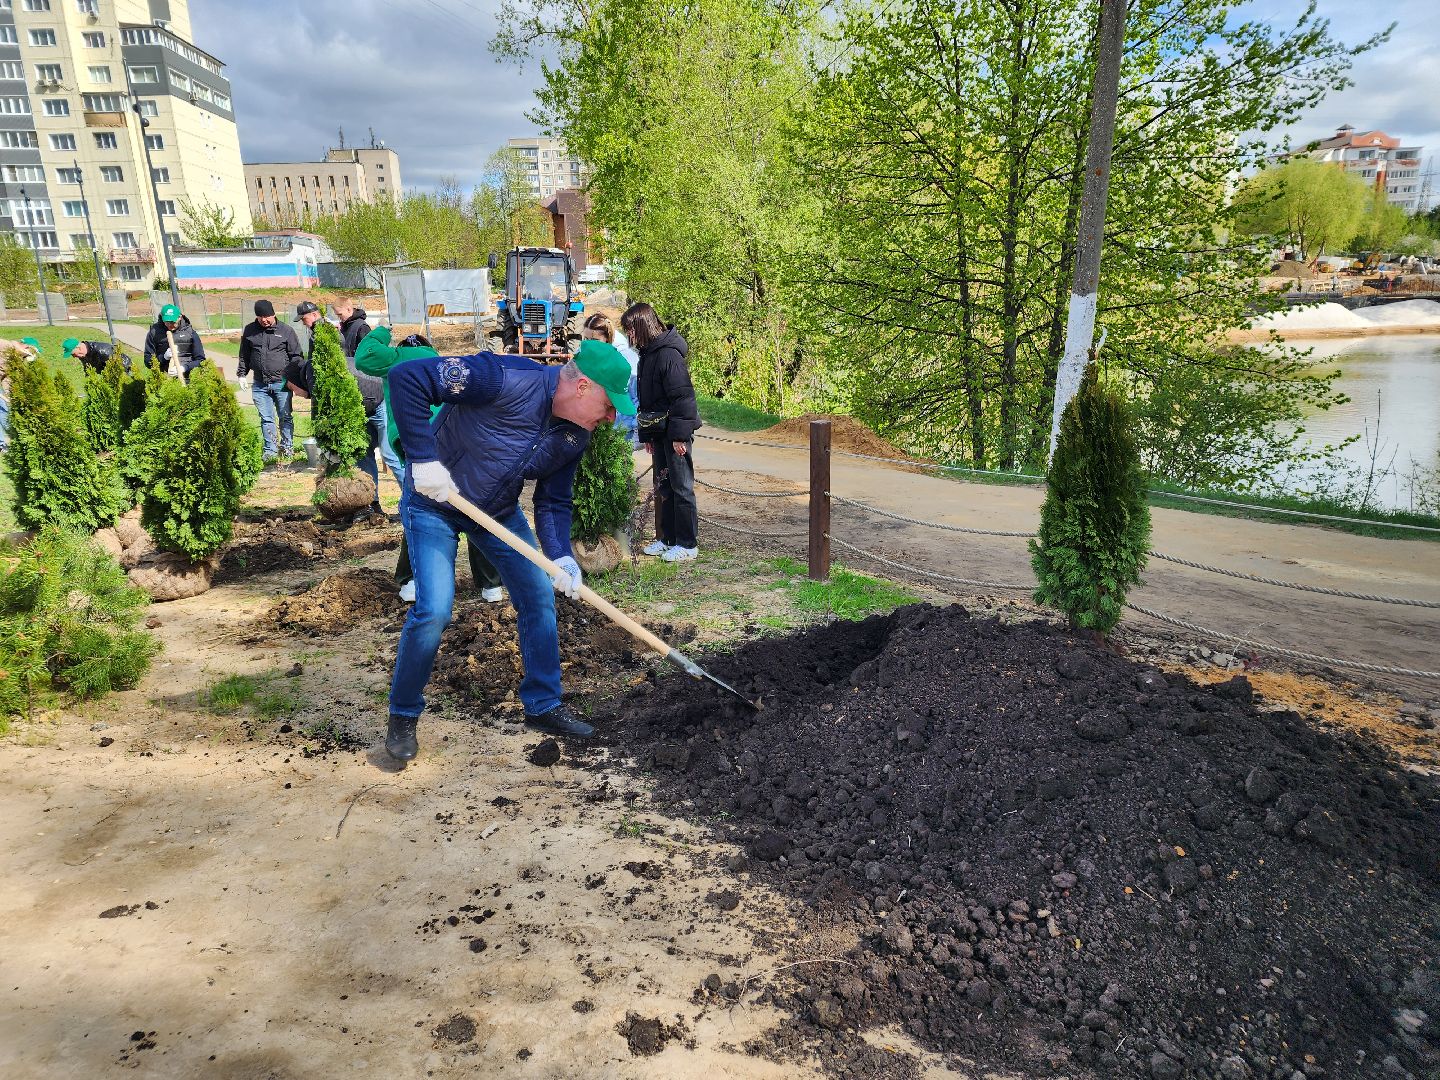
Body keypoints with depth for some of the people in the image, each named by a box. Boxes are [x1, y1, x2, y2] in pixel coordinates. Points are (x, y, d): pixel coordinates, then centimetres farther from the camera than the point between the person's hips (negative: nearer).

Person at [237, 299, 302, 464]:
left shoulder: (286, 331, 0)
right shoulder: (249, 331, 8)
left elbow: (296, 356, 1)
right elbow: (244, 356, 18)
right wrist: (241, 374, 9)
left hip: (281, 382, -2)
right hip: (260, 384, 2)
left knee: (285, 417, 7)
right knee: (266, 419, 4)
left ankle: (287, 447, 21)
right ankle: (270, 451, 10)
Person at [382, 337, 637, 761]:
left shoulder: (575, 435, -10)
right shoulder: (507, 379, -33)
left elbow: (554, 501, -2)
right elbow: (407, 377, -33)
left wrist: (560, 556, -20)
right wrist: (424, 458, -34)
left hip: (500, 511, 7)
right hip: (434, 501, -7)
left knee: (539, 597, 5)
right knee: (434, 609, -15)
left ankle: (543, 705, 21)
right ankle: (402, 716, 9)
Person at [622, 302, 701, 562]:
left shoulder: (668, 354, -17)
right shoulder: (648, 353, 12)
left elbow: (682, 397, -21)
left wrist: (679, 435, -21)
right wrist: (647, 434, 17)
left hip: (676, 432, -9)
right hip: (660, 431, 9)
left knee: (681, 487, -2)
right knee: (663, 486, 14)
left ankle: (688, 544, 6)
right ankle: (668, 538, 25)